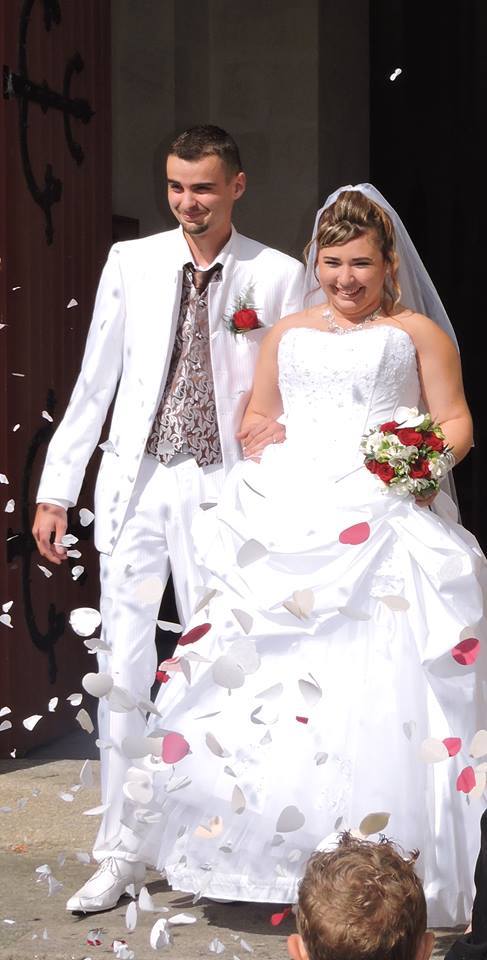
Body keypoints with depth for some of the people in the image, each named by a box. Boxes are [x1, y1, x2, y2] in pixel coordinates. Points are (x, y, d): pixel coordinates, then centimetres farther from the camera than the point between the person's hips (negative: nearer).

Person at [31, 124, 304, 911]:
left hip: (223, 489, -2)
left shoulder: (277, 276, 0)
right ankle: (121, 854, 12)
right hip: (135, 484, 2)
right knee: (123, 666, 3)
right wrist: (55, 490, 4)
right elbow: (94, 382, 8)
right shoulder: (131, 263, 5)